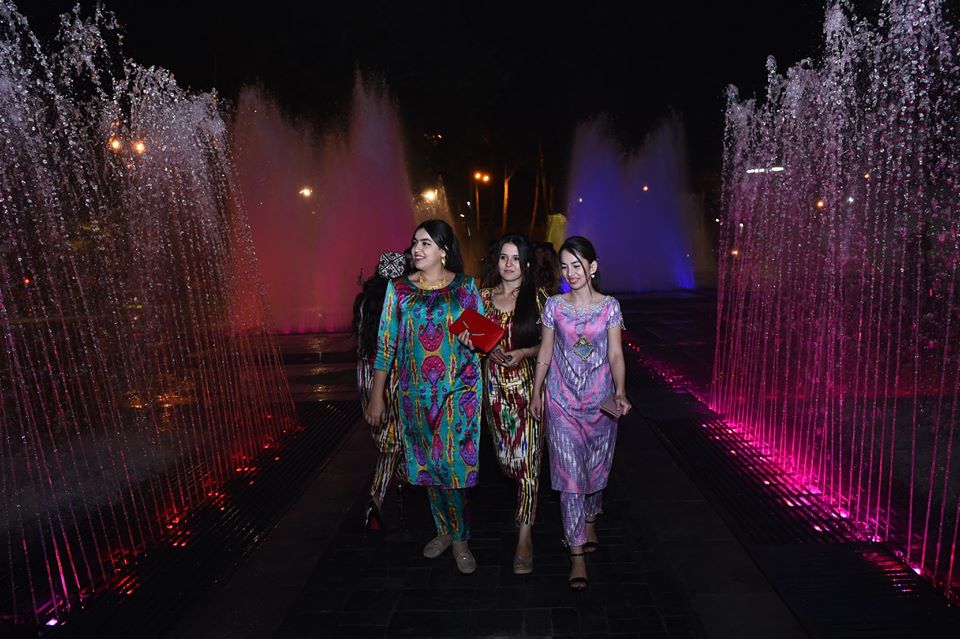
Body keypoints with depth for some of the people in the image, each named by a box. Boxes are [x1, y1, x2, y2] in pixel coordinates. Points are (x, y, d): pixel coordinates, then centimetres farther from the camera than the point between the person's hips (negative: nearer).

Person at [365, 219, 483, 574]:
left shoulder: (465, 286, 0)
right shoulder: (399, 288, 2)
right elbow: (385, 343, 2)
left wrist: (474, 338, -16)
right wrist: (377, 395, 1)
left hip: (459, 388, -1)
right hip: (416, 391, 2)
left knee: (455, 461, -2)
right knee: (428, 461, 10)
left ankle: (459, 537, 18)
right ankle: (446, 529, 30)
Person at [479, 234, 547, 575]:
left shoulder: (538, 297, -3)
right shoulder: (485, 296, 6)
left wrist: (523, 353, -18)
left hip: (527, 383, -3)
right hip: (495, 383, 4)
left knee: (526, 455, -5)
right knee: (505, 454, 12)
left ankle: (525, 535, 4)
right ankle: (527, 500, 43)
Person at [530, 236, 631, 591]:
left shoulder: (610, 306, -2)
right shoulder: (553, 305, -1)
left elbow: (615, 354, -3)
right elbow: (545, 354, 5)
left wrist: (620, 391, -17)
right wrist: (536, 393, 6)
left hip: (600, 400, 1)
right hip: (562, 400, -1)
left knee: (596, 468, 15)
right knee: (570, 473, -3)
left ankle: (589, 519, 44)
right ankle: (577, 554, 5)